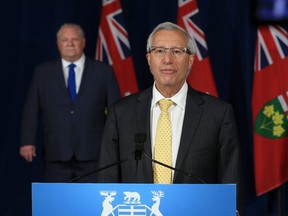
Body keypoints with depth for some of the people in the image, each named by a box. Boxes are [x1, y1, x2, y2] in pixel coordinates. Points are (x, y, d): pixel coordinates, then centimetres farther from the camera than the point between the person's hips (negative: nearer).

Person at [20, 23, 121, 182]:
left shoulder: (103, 71, 7)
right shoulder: (42, 72, 10)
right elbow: (31, 110, 7)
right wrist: (27, 142, -4)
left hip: (92, 154, -1)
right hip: (56, 154, 1)